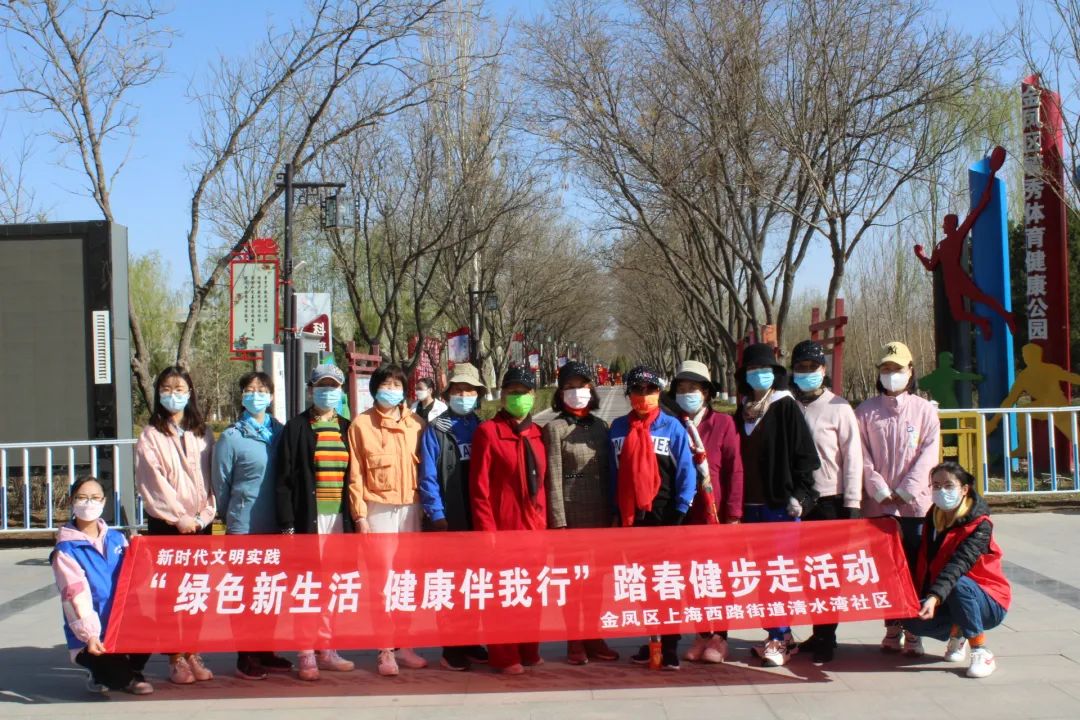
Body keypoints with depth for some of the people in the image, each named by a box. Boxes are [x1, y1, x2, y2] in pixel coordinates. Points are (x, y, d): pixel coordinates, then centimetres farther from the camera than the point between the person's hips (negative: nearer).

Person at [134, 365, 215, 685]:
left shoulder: (202, 433, 12)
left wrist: (204, 514, -5)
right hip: (165, 524, -3)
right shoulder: (151, 435, 2)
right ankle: (175, 658, 2)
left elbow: (211, 476, 8)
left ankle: (193, 654, 11)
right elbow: (152, 481, -5)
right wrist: (178, 517, -11)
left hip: (200, 523, 3)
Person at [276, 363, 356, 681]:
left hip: (340, 518, 4)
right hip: (308, 519, -4)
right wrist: (287, 523, -9)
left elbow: (355, 476, 14)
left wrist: (355, 518, 7)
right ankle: (305, 655, 2)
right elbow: (284, 479, -2)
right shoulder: (296, 428, 1)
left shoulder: (347, 429, 14)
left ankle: (327, 650, 16)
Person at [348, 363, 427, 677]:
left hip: (411, 507, 3)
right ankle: (385, 650, 3)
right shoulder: (361, 424, 2)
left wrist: (427, 508, 6)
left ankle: (403, 645, 15)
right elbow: (355, 474, 1)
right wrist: (359, 515, -4)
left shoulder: (416, 423, 8)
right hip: (378, 509, -2)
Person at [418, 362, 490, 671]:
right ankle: (452, 648, 7)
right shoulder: (435, 430, 0)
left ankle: (471, 643, 19)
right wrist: (437, 515, -12)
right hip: (449, 521, -4)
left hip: (479, 520, 4)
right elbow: (428, 477, -5)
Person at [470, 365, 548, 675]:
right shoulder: (488, 431, -4)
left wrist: (543, 521, 8)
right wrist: (487, 529, -12)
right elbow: (479, 486, -8)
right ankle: (505, 657, 10)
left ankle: (529, 651, 21)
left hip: (534, 525, 5)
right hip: (502, 525, -5)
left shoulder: (536, 434, 13)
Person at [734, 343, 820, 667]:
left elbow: (805, 454, -5)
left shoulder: (786, 407, -2)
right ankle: (780, 637, 15)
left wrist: (799, 494, -11)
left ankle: (780, 640, 1)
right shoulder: (742, 411, 13)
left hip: (781, 504, -5)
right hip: (750, 506, 5)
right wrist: (736, 502, 12)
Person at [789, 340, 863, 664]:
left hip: (830, 500, -3)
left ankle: (826, 638, 5)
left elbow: (852, 456, -3)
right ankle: (818, 633, 18)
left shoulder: (838, 408, 0)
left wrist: (852, 503, -7)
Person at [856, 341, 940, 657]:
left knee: (917, 568, -1)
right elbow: (863, 457, 2)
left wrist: (904, 492, -9)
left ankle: (913, 631, 4)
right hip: (878, 505, 1)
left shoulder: (925, 410, 5)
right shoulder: (865, 411, 6)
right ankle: (892, 628, 12)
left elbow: (928, 456, -1)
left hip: (915, 504, -1)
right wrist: (882, 492, -8)